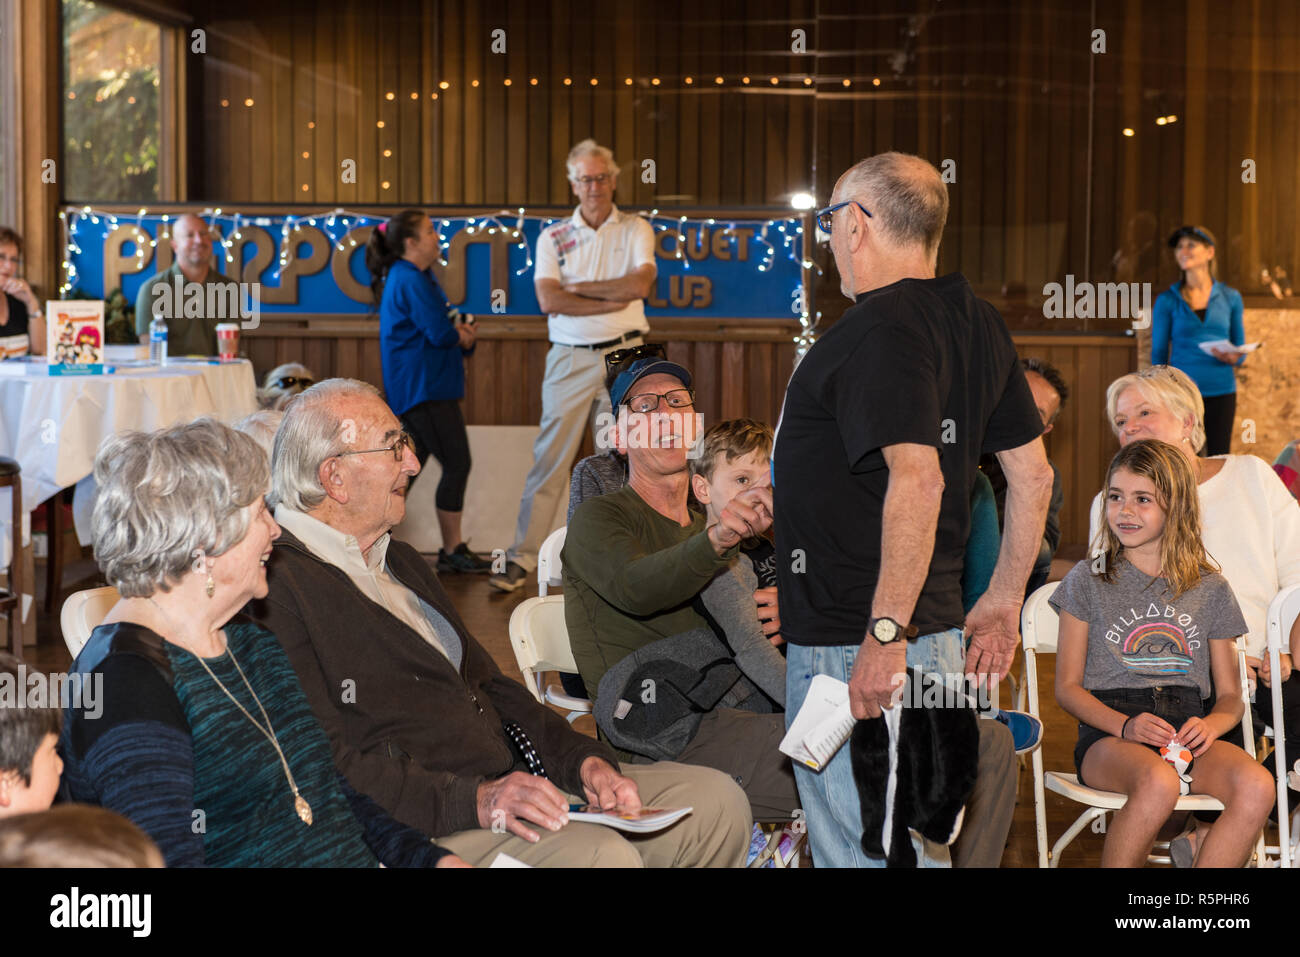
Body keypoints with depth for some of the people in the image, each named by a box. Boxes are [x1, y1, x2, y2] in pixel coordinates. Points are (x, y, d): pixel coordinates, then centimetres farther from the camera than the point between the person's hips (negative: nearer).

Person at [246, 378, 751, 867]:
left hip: (511, 783, 10)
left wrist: (584, 759, 5)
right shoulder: (277, 585, -11)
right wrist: (474, 800, -24)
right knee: (602, 855, -32)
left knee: (714, 798, 0)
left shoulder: (401, 561, 22)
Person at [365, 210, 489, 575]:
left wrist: (462, 338, -4)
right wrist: (461, 333, 0)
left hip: (418, 390, 10)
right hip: (425, 390, -10)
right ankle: (452, 551, 2)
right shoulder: (410, 281, -14)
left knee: (409, 466, 11)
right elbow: (441, 333, -22)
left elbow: (448, 333, 18)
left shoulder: (414, 278, 19)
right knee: (457, 465, -5)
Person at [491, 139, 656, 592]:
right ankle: (522, 558, 0)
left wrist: (577, 288, -7)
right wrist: (614, 300, -11)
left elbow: (640, 284, -11)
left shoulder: (636, 229, 6)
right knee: (550, 457, -3)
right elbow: (549, 300, -7)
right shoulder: (553, 237, 6)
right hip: (570, 357, 0)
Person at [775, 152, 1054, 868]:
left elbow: (917, 480, -27)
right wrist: (1002, 605, 21)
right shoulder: (977, 324, 12)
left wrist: (885, 633, -25)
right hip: (937, 633, 10)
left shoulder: (882, 328, -16)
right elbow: (1032, 475, 16)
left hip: (854, 646, -10)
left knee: (863, 852, -2)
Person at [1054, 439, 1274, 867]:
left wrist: (1211, 724, -8)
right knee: (1158, 784, -38)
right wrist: (1125, 725, -13)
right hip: (1108, 732, -3)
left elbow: (1230, 694, 17)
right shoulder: (1088, 580, 9)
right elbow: (1067, 686, 6)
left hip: (1185, 728, 3)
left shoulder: (1211, 589, 16)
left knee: (1257, 787, -30)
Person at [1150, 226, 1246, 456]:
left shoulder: (1230, 298, 8)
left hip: (1221, 393, 2)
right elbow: (1158, 354, 5)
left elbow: (1241, 352, 12)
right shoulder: (1167, 301, 3)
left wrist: (1232, 358, -12)